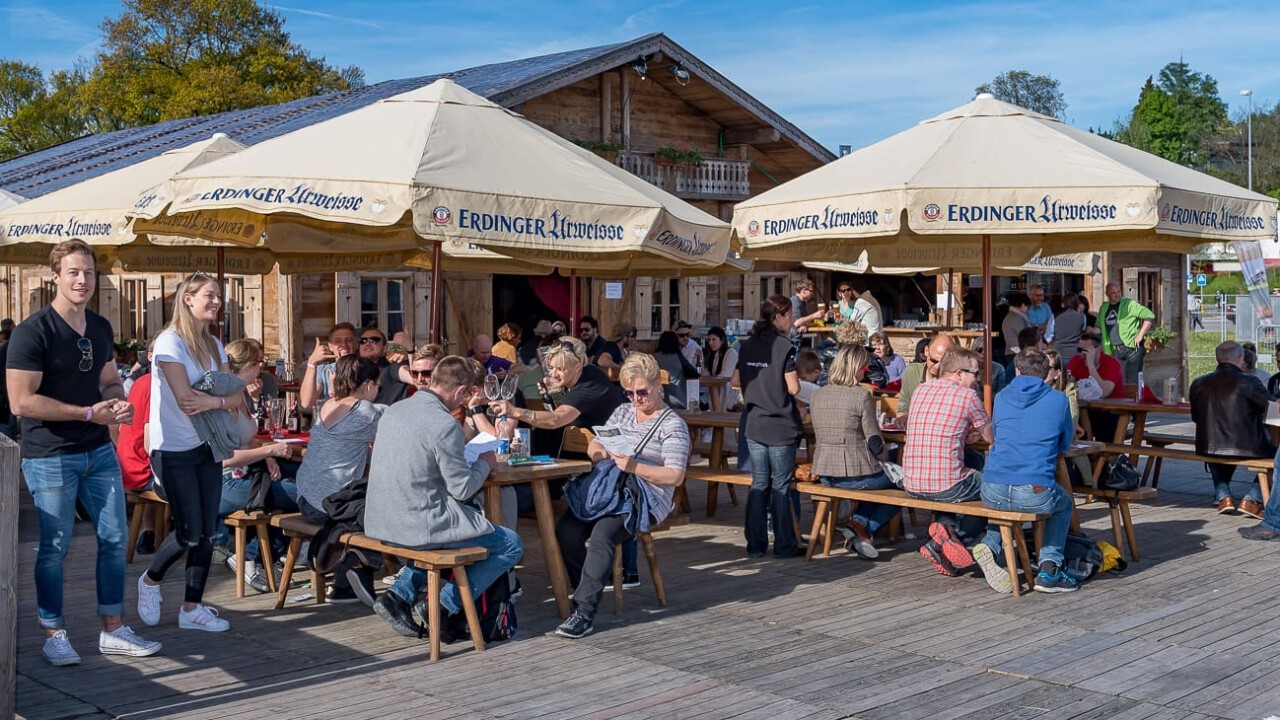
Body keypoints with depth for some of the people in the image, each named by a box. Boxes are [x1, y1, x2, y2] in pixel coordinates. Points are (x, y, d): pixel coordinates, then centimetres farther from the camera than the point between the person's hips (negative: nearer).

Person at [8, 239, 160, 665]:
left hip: (99, 451, 7)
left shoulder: (100, 328, 9)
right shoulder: (33, 332, -14)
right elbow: (21, 402, -19)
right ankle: (53, 636, 18)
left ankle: (113, 631, 21)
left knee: (115, 538, 9)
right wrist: (90, 413, -20)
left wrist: (120, 402, -3)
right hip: (50, 457, -7)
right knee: (55, 546, 3)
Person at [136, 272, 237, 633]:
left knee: (207, 532, 5)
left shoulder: (214, 346, 11)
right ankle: (151, 580, 23)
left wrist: (212, 401, -18)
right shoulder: (170, 342, -13)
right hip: (174, 450, -7)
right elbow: (186, 401, -20)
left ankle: (192, 607, 14)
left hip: (206, 447, 7)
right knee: (190, 533, -4)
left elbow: (237, 395, 3)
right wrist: (224, 398, -6)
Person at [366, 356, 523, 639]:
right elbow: (462, 489, -14)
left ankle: (400, 594, 20)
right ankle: (444, 606, 1)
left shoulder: (393, 411, 6)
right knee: (512, 546, 5)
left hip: (379, 523, 8)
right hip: (418, 526, -8)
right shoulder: (445, 424, -18)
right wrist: (484, 463, 6)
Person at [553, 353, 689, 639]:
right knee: (567, 528, -23)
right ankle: (588, 591, -9)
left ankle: (584, 612, -33)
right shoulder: (622, 412, 21)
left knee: (602, 533, -34)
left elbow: (675, 476, -8)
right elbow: (592, 449, 22)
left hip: (648, 500, -6)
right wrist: (604, 452, -3)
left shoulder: (673, 425, 1)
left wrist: (634, 467, -19)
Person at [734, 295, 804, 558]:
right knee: (781, 486, 4)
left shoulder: (747, 346, 6)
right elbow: (793, 388, -15)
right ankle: (784, 545, 10)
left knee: (758, 484, 11)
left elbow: (735, 381, 11)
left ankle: (755, 545, 13)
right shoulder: (785, 347, -13)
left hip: (754, 426, 5)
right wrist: (792, 375, 5)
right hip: (781, 427, -5)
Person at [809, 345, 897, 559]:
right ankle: (864, 526, 3)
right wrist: (883, 459, 12)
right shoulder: (862, 396, -13)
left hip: (824, 474, 7)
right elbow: (874, 442, -11)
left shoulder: (817, 396, 6)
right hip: (855, 474, -7)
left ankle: (859, 523, 11)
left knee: (879, 477, 31)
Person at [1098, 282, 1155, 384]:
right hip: (1116, 351, 5)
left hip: (1132, 348, -5)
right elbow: (1099, 327, 29)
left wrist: (1140, 335, -11)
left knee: (1133, 381, -5)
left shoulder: (1130, 304, -3)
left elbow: (1149, 316, -6)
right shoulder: (1103, 308, 15)